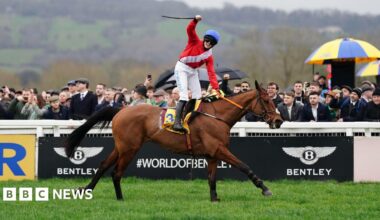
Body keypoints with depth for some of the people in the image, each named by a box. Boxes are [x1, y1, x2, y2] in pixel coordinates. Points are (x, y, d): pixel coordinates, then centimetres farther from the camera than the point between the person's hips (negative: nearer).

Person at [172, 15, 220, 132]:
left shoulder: (209, 56, 1)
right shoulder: (195, 42, -7)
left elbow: (211, 73, -6)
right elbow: (190, 30, -22)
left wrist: (216, 88, -17)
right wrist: (195, 20, -41)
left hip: (193, 71, 6)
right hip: (182, 68, -6)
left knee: (197, 96, 6)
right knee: (184, 96, -19)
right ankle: (177, 122, -26)